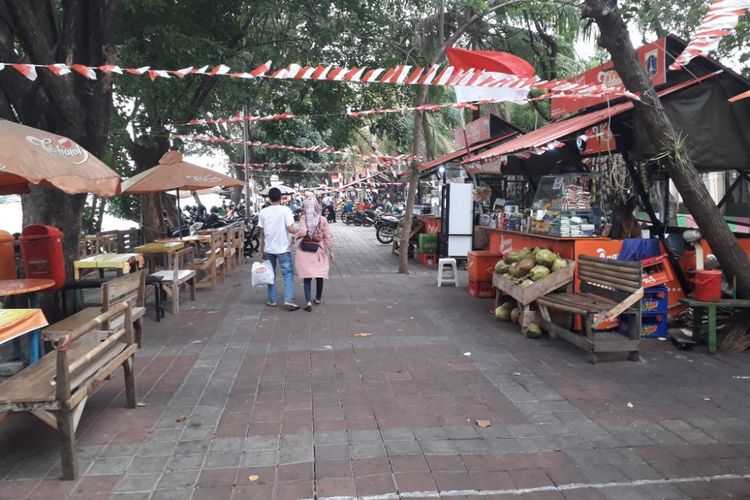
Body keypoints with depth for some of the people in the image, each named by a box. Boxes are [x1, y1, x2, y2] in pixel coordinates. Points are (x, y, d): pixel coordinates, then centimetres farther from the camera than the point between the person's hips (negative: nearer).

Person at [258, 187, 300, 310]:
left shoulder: (263, 212, 1)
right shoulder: (285, 210, -9)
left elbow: (262, 234, 4)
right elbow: (291, 229, -17)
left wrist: (262, 251, 11)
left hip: (269, 249, 3)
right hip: (283, 248, -3)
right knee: (288, 274, 2)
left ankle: (272, 300, 18)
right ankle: (288, 300, -8)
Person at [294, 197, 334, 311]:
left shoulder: (303, 218, -10)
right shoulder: (322, 220, -8)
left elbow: (302, 232, -23)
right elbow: (328, 237, -5)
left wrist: (294, 237, -4)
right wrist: (331, 251, 3)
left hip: (305, 251, -1)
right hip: (319, 251, 1)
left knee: (307, 277, 3)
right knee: (319, 276, 17)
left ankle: (308, 301, -9)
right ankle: (318, 298, 32)